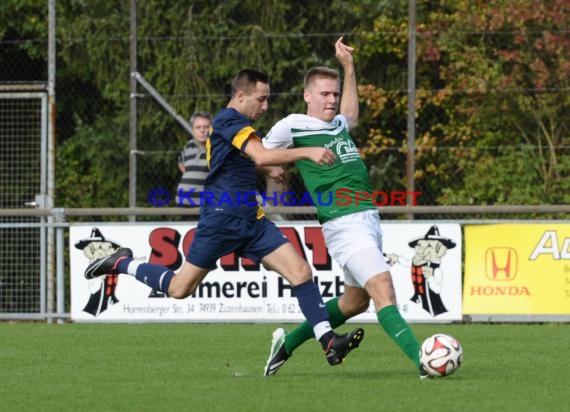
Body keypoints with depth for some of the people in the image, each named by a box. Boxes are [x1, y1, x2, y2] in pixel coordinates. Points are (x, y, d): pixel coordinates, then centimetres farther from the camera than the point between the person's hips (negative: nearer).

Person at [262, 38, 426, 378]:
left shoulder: (339, 125, 19)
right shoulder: (293, 126, -3)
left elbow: (351, 114, 43)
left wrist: (348, 66, 42)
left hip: (369, 220, 9)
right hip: (345, 225, -9)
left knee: (355, 300, 17)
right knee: (384, 290, -20)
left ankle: (288, 343, 32)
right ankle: (423, 362, -31)